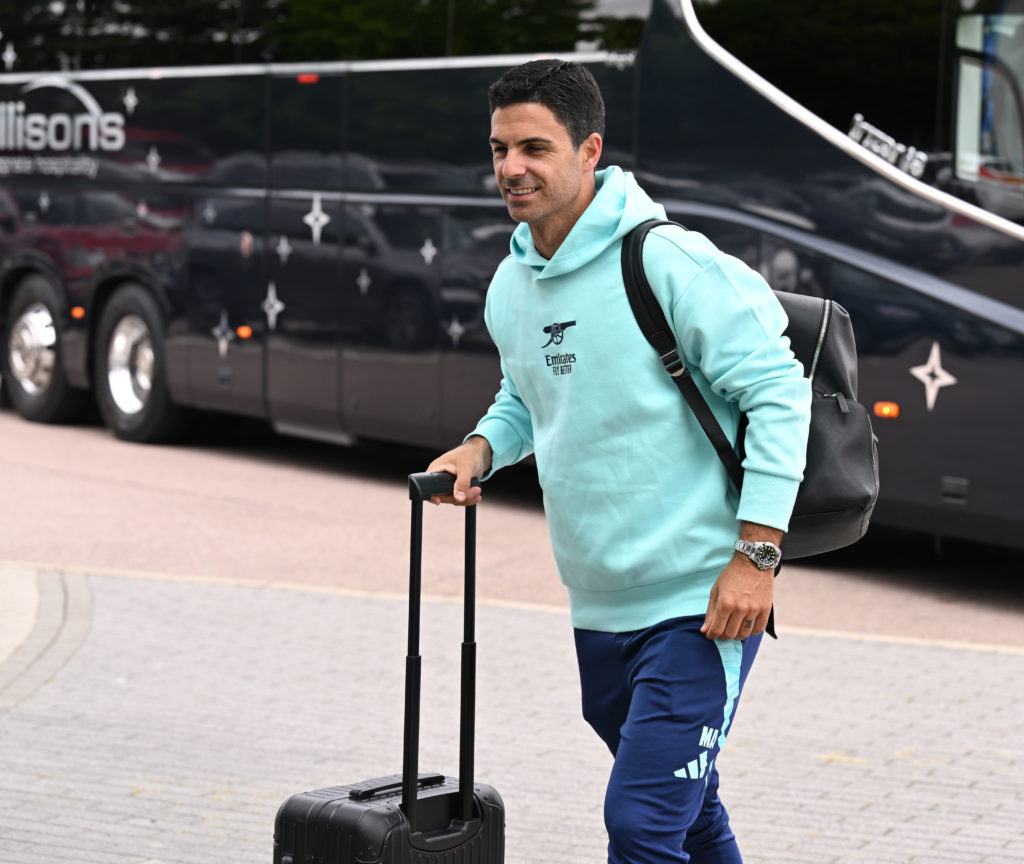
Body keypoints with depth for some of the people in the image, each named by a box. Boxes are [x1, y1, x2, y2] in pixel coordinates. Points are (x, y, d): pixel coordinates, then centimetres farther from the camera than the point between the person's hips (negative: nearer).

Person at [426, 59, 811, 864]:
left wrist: (757, 554, -19)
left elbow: (779, 392, -16)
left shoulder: (670, 264, -17)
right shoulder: (511, 286, 7)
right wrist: (480, 449, 4)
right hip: (599, 607, 8)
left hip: (700, 603, -8)